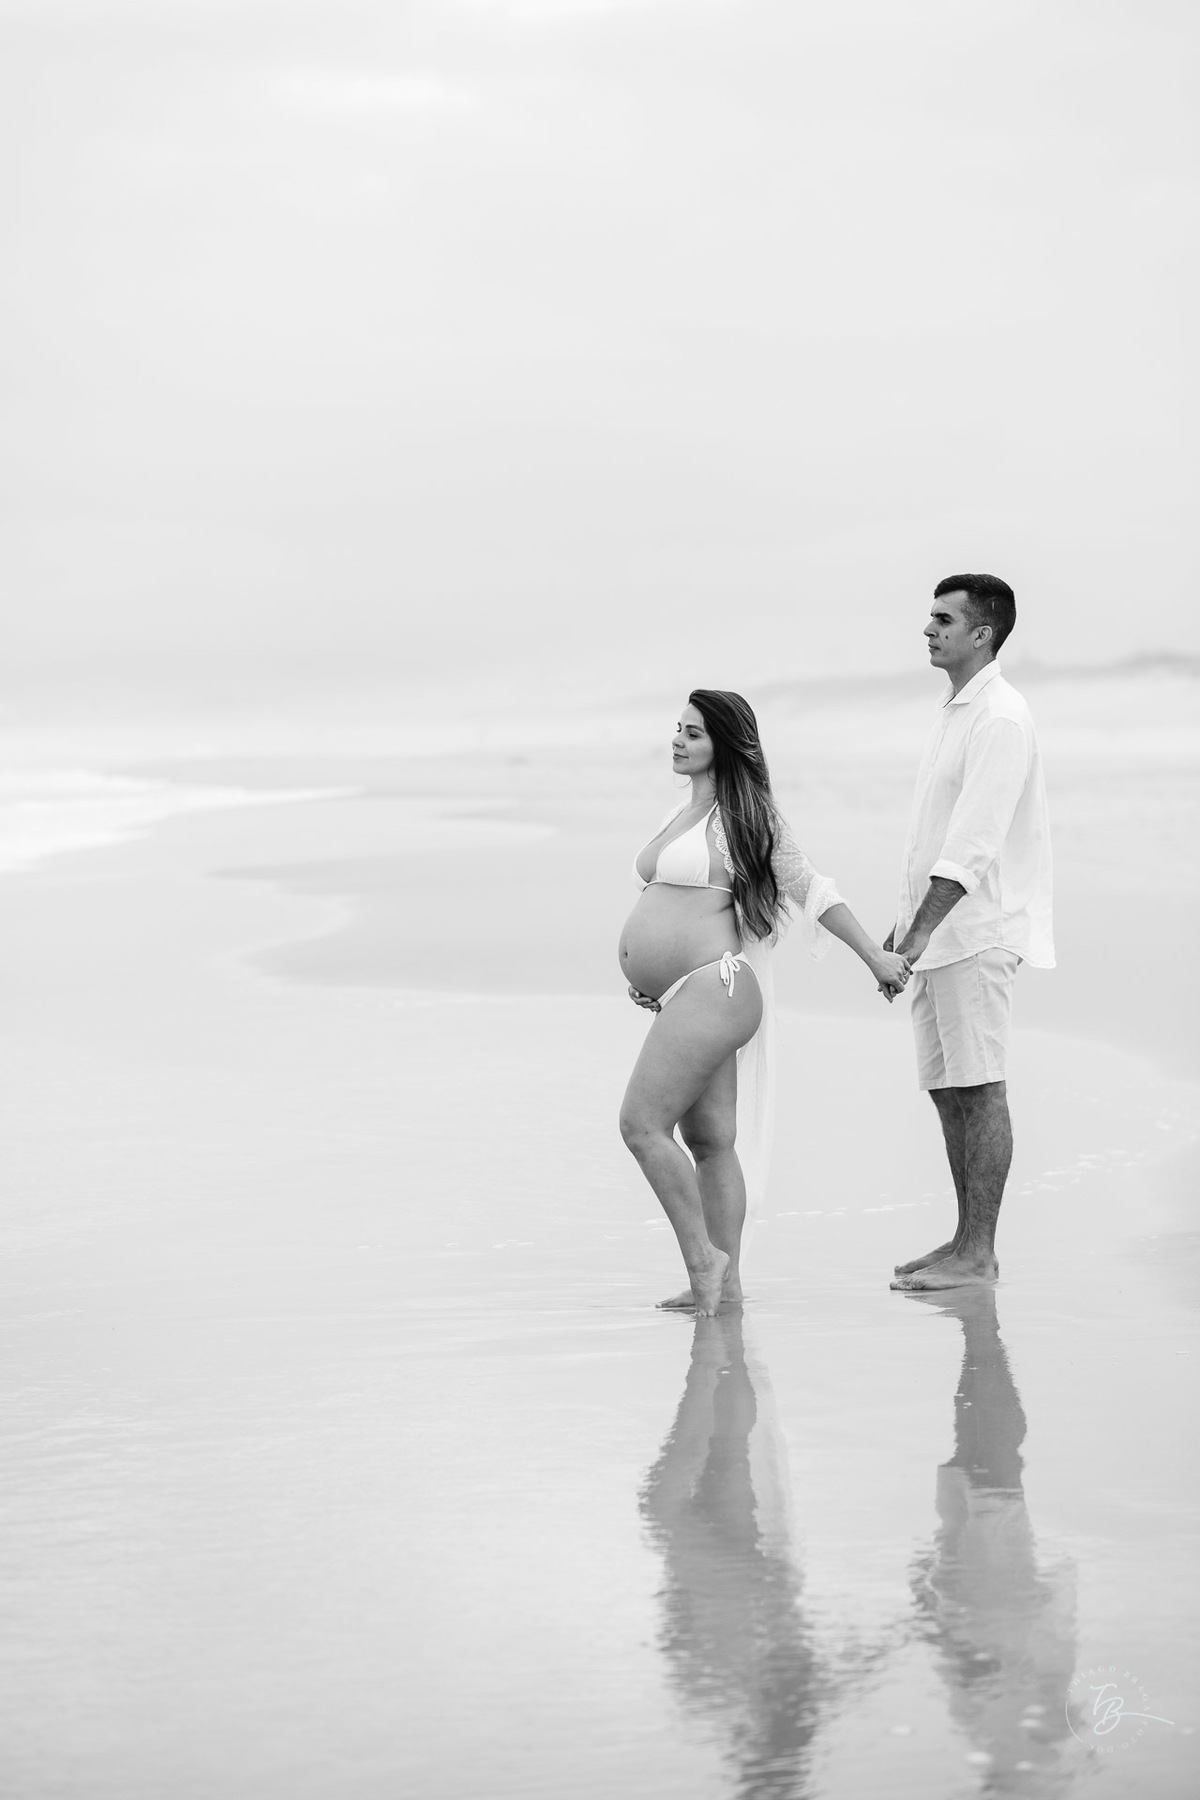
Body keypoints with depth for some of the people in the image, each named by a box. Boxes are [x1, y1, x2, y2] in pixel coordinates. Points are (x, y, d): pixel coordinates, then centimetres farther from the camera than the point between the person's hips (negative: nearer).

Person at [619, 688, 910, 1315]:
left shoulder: (745, 817, -7)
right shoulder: (681, 814, 17)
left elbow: (810, 889, -4)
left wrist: (874, 955, -4)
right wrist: (648, 980, 25)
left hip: (711, 989, -9)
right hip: (682, 998, 9)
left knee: (642, 1124, -14)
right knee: (709, 1141, 9)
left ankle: (703, 1259, -7)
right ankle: (724, 1280, 11)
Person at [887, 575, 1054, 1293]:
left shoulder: (1001, 719, -14)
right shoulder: (954, 711, 17)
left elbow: (973, 843, -22)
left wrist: (923, 930, -25)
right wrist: (906, 924, 20)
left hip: (977, 933, -10)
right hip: (938, 934, 10)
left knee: (980, 1088, -6)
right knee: (947, 1088, 12)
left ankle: (979, 1253, -3)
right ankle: (966, 1241, 18)